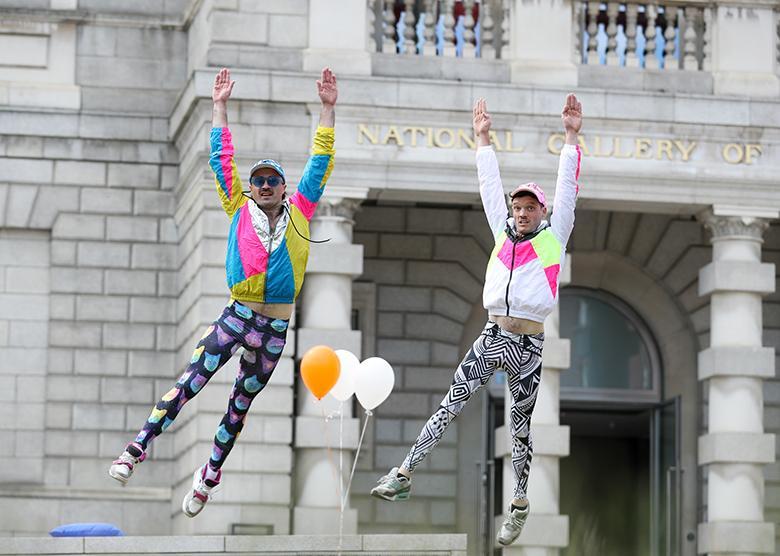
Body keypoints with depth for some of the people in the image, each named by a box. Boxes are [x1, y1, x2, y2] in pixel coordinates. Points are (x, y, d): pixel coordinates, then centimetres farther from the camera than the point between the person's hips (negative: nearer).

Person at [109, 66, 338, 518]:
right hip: (236, 316, -1)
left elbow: (320, 164, 5)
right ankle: (136, 451, -21)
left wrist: (328, 109, 1)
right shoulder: (240, 210, 5)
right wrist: (221, 108, 3)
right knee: (190, 384, -16)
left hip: (276, 328, 2)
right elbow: (223, 160, 5)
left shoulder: (299, 213, 6)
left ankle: (208, 480, 19)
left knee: (240, 405, 10)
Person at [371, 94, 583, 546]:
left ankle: (520, 505, 11)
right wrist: (484, 139, 25)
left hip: (529, 344, -3)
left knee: (521, 424, 3)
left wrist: (572, 137, -4)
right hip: (492, 336, 3)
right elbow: (491, 187, 21)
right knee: (450, 407, -3)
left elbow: (567, 190, 0)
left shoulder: (554, 236, 5)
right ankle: (404, 475, -5)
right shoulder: (504, 233, 14)